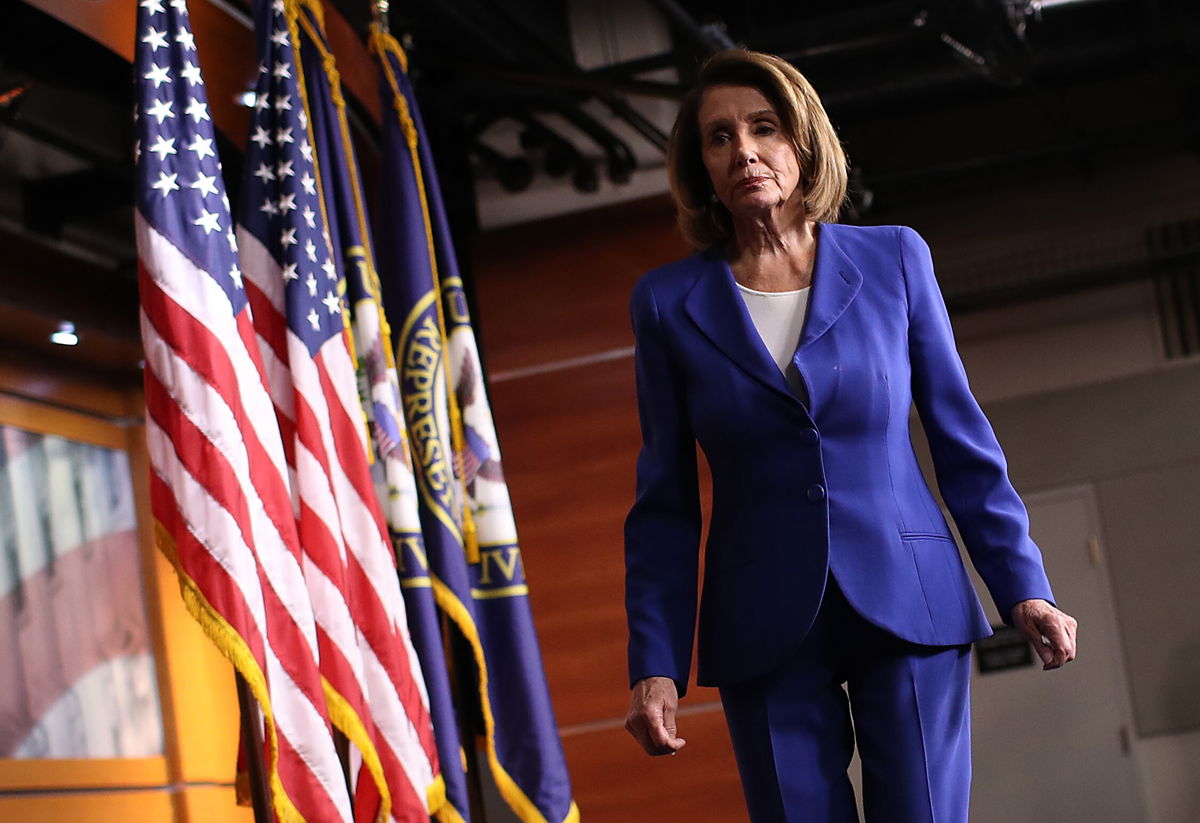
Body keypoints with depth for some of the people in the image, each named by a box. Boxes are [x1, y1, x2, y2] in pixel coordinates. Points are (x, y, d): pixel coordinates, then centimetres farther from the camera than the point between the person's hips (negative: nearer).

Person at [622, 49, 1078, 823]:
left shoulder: (894, 258, 3)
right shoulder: (670, 302, 3)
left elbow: (962, 438, 7)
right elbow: (665, 503, 5)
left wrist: (1024, 585, 1)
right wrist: (656, 664, -2)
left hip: (908, 606, 0)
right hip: (767, 633, 0)